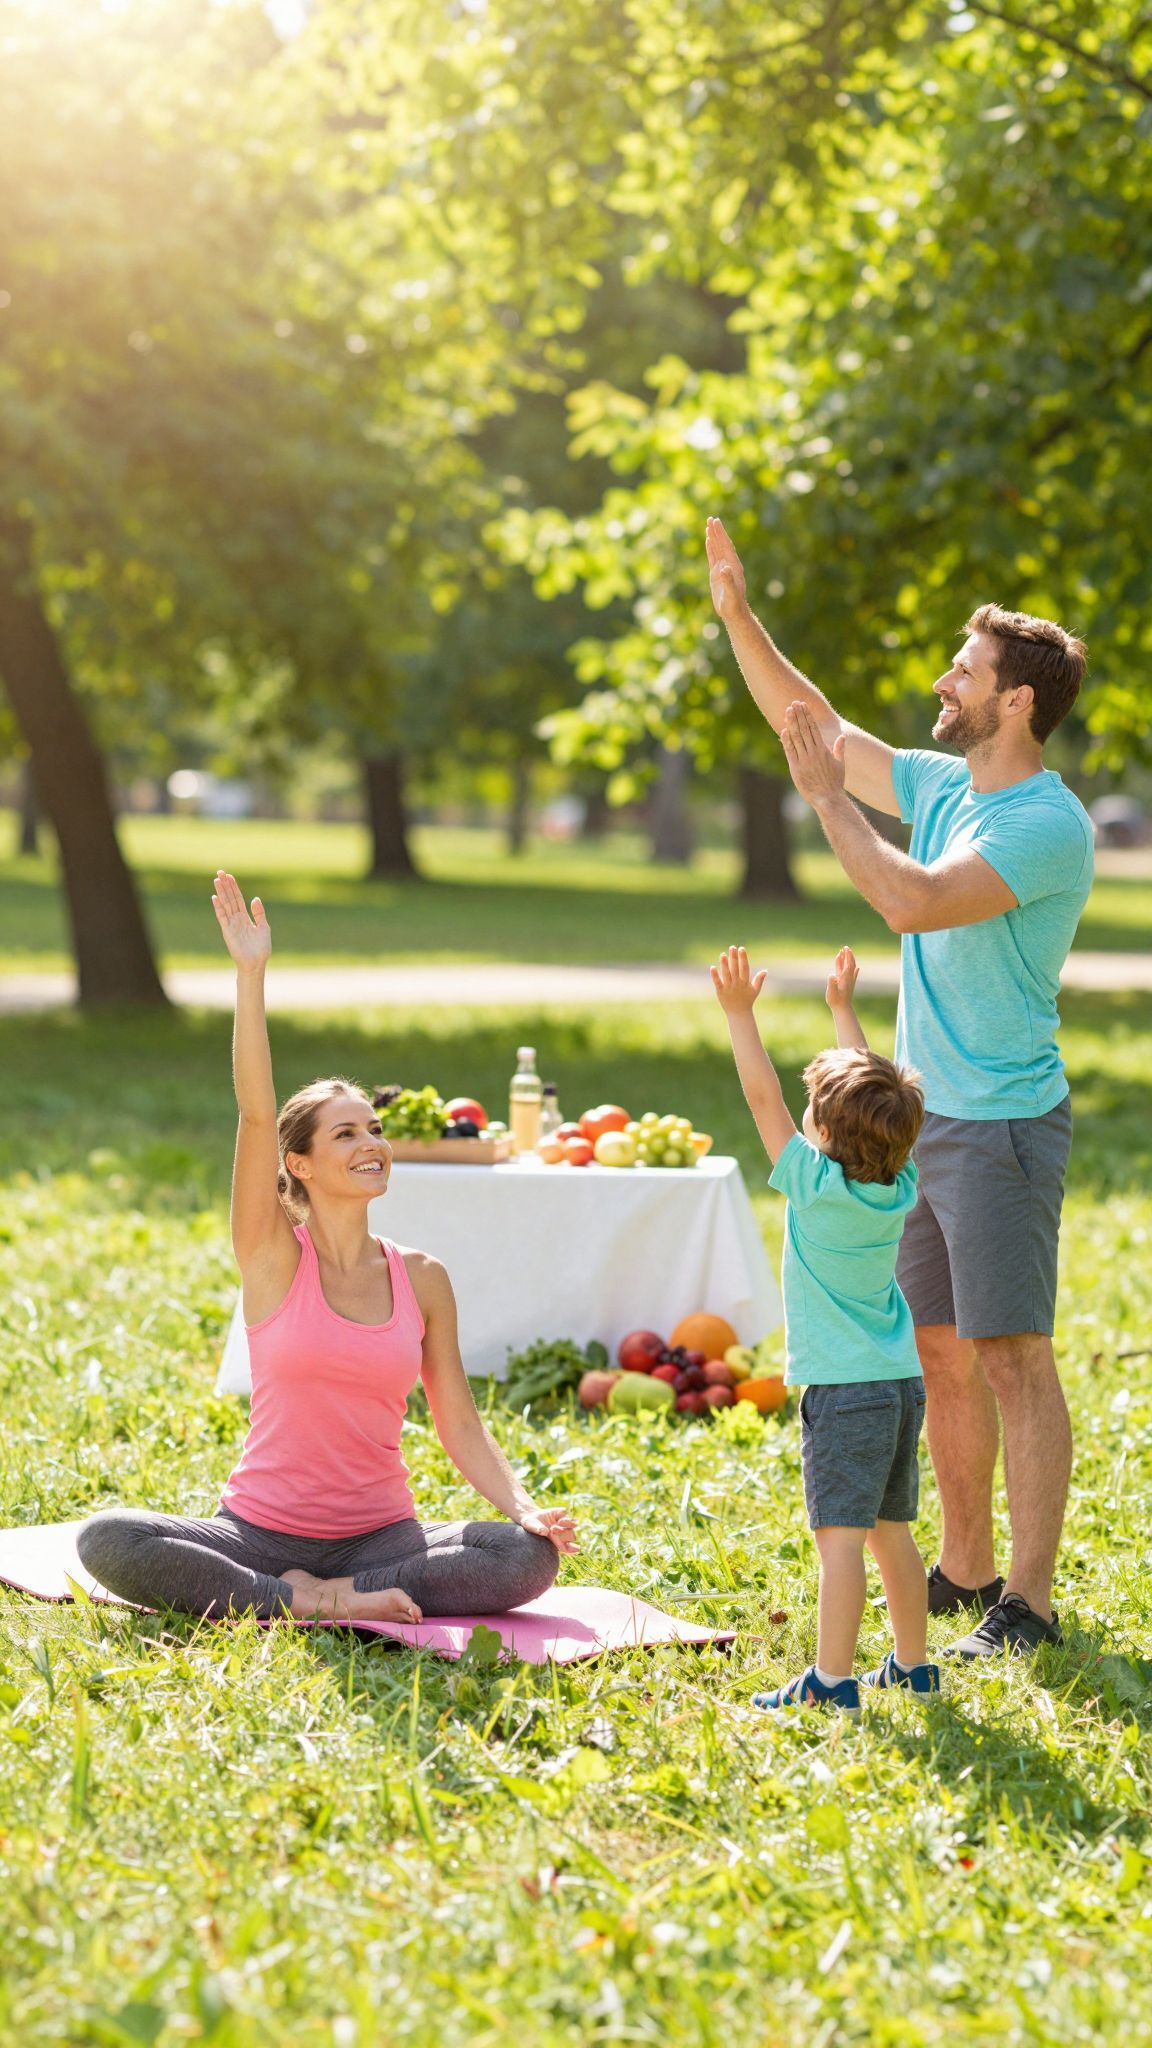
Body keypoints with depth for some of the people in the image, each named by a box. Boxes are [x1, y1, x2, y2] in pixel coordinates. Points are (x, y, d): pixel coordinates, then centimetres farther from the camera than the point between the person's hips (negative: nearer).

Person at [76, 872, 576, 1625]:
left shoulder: (422, 1278, 5)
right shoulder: (274, 1256, -2)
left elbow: (460, 1424, 6)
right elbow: (256, 1113, -15)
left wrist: (523, 1507, -12)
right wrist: (251, 974, -24)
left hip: (379, 1532, 2)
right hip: (261, 1529, -2)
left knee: (530, 1559, -25)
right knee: (107, 1542, -28)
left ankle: (331, 1594, -20)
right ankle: (309, 1602, -25)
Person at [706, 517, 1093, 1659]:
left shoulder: (1047, 825, -16)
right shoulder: (941, 785, 11)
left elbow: (914, 901, -27)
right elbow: (817, 727, 20)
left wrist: (826, 799, -17)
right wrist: (736, 614, 14)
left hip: (1003, 1126, -9)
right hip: (922, 1122, 9)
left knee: (1012, 1359, -8)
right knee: (940, 1354, 13)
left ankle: (1028, 1605, -5)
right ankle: (964, 1573, 24)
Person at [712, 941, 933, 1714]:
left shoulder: (818, 1184, -13)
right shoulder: (900, 1185, 4)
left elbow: (763, 1097, -9)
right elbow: (877, 1095, 18)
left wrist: (740, 1012, -3)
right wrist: (844, 1007, 26)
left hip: (844, 1390, -8)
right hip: (903, 1383, 8)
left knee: (841, 1539, -10)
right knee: (892, 1533, 16)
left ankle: (832, 1681, -13)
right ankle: (912, 1665, 22)